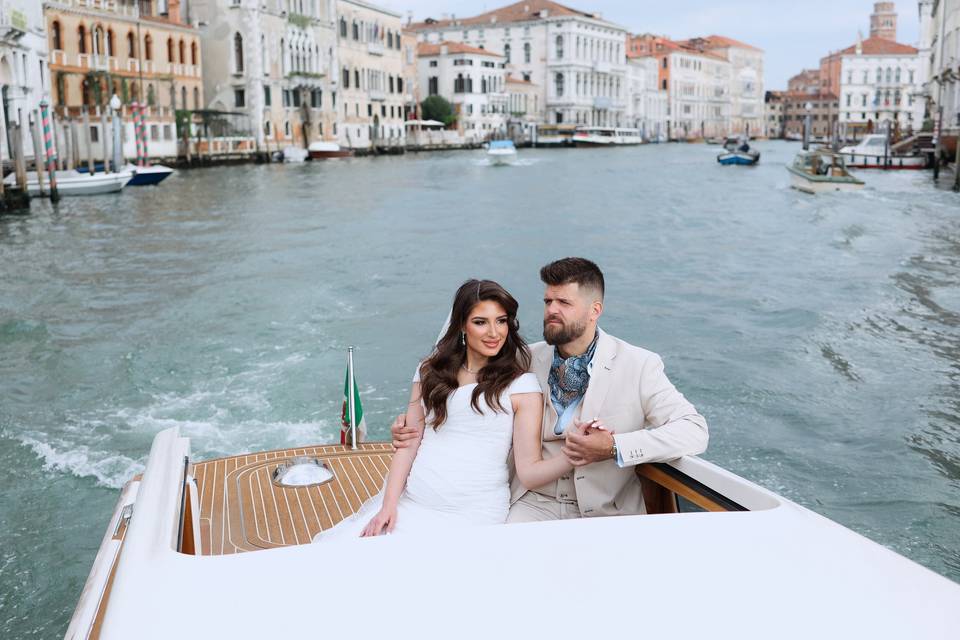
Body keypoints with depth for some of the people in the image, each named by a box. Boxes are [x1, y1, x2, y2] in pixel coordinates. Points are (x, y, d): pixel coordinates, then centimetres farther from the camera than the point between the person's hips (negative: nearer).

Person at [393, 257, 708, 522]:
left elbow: (694, 431, -12)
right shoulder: (526, 361, 6)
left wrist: (614, 448, -22)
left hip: (606, 512, -2)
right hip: (535, 503, 2)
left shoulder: (639, 366, -4)